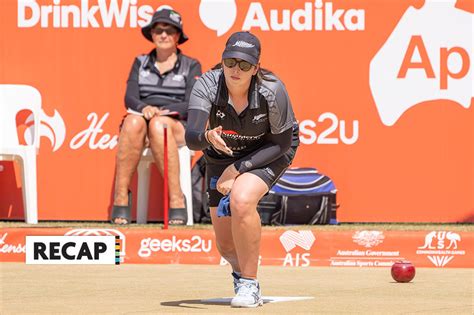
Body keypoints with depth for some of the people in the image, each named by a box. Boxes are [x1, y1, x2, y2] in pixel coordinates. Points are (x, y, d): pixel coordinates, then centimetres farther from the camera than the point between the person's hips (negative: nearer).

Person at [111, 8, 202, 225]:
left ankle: (176, 201, -44)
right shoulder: (140, 63, 21)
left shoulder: (190, 66, 14)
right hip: (142, 117, 2)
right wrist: (144, 108, -17)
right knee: (133, 121, -36)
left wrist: (162, 111, -16)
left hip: (178, 127, -2)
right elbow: (130, 98, 7)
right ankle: (121, 199, -40)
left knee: (158, 125, -39)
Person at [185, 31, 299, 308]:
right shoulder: (207, 86, -29)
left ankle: (249, 284, -18)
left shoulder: (272, 91, -31)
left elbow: (282, 144, -20)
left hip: (267, 155, -3)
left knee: (241, 199, -35)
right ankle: (242, 271, 46)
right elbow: (191, 138, -39)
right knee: (226, 244, 6)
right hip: (221, 157, 3)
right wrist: (207, 137, -62)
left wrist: (238, 169, -26)